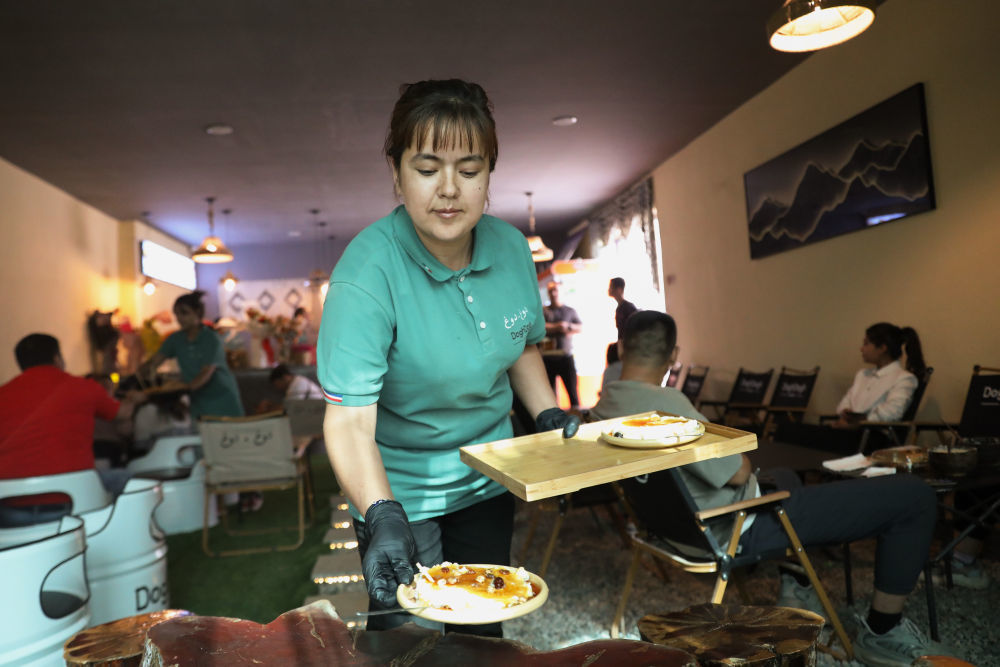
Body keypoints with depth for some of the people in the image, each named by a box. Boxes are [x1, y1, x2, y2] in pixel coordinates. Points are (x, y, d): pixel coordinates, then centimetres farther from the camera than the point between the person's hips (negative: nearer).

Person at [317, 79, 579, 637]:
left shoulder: (511, 247, -8)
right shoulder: (368, 271, -26)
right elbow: (349, 419, -31)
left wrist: (549, 412, -4)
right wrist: (382, 517, -44)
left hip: (487, 480, 5)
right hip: (400, 490, -5)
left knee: (482, 630, 20)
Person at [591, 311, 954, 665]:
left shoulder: (603, 407, -1)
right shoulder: (662, 403, -29)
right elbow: (738, 473, -22)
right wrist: (741, 454, -2)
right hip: (741, 525, -9)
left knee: (784, 476, 39)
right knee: (912, 495, -5)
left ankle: (794, 591, 33)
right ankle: (881, 633, 9)